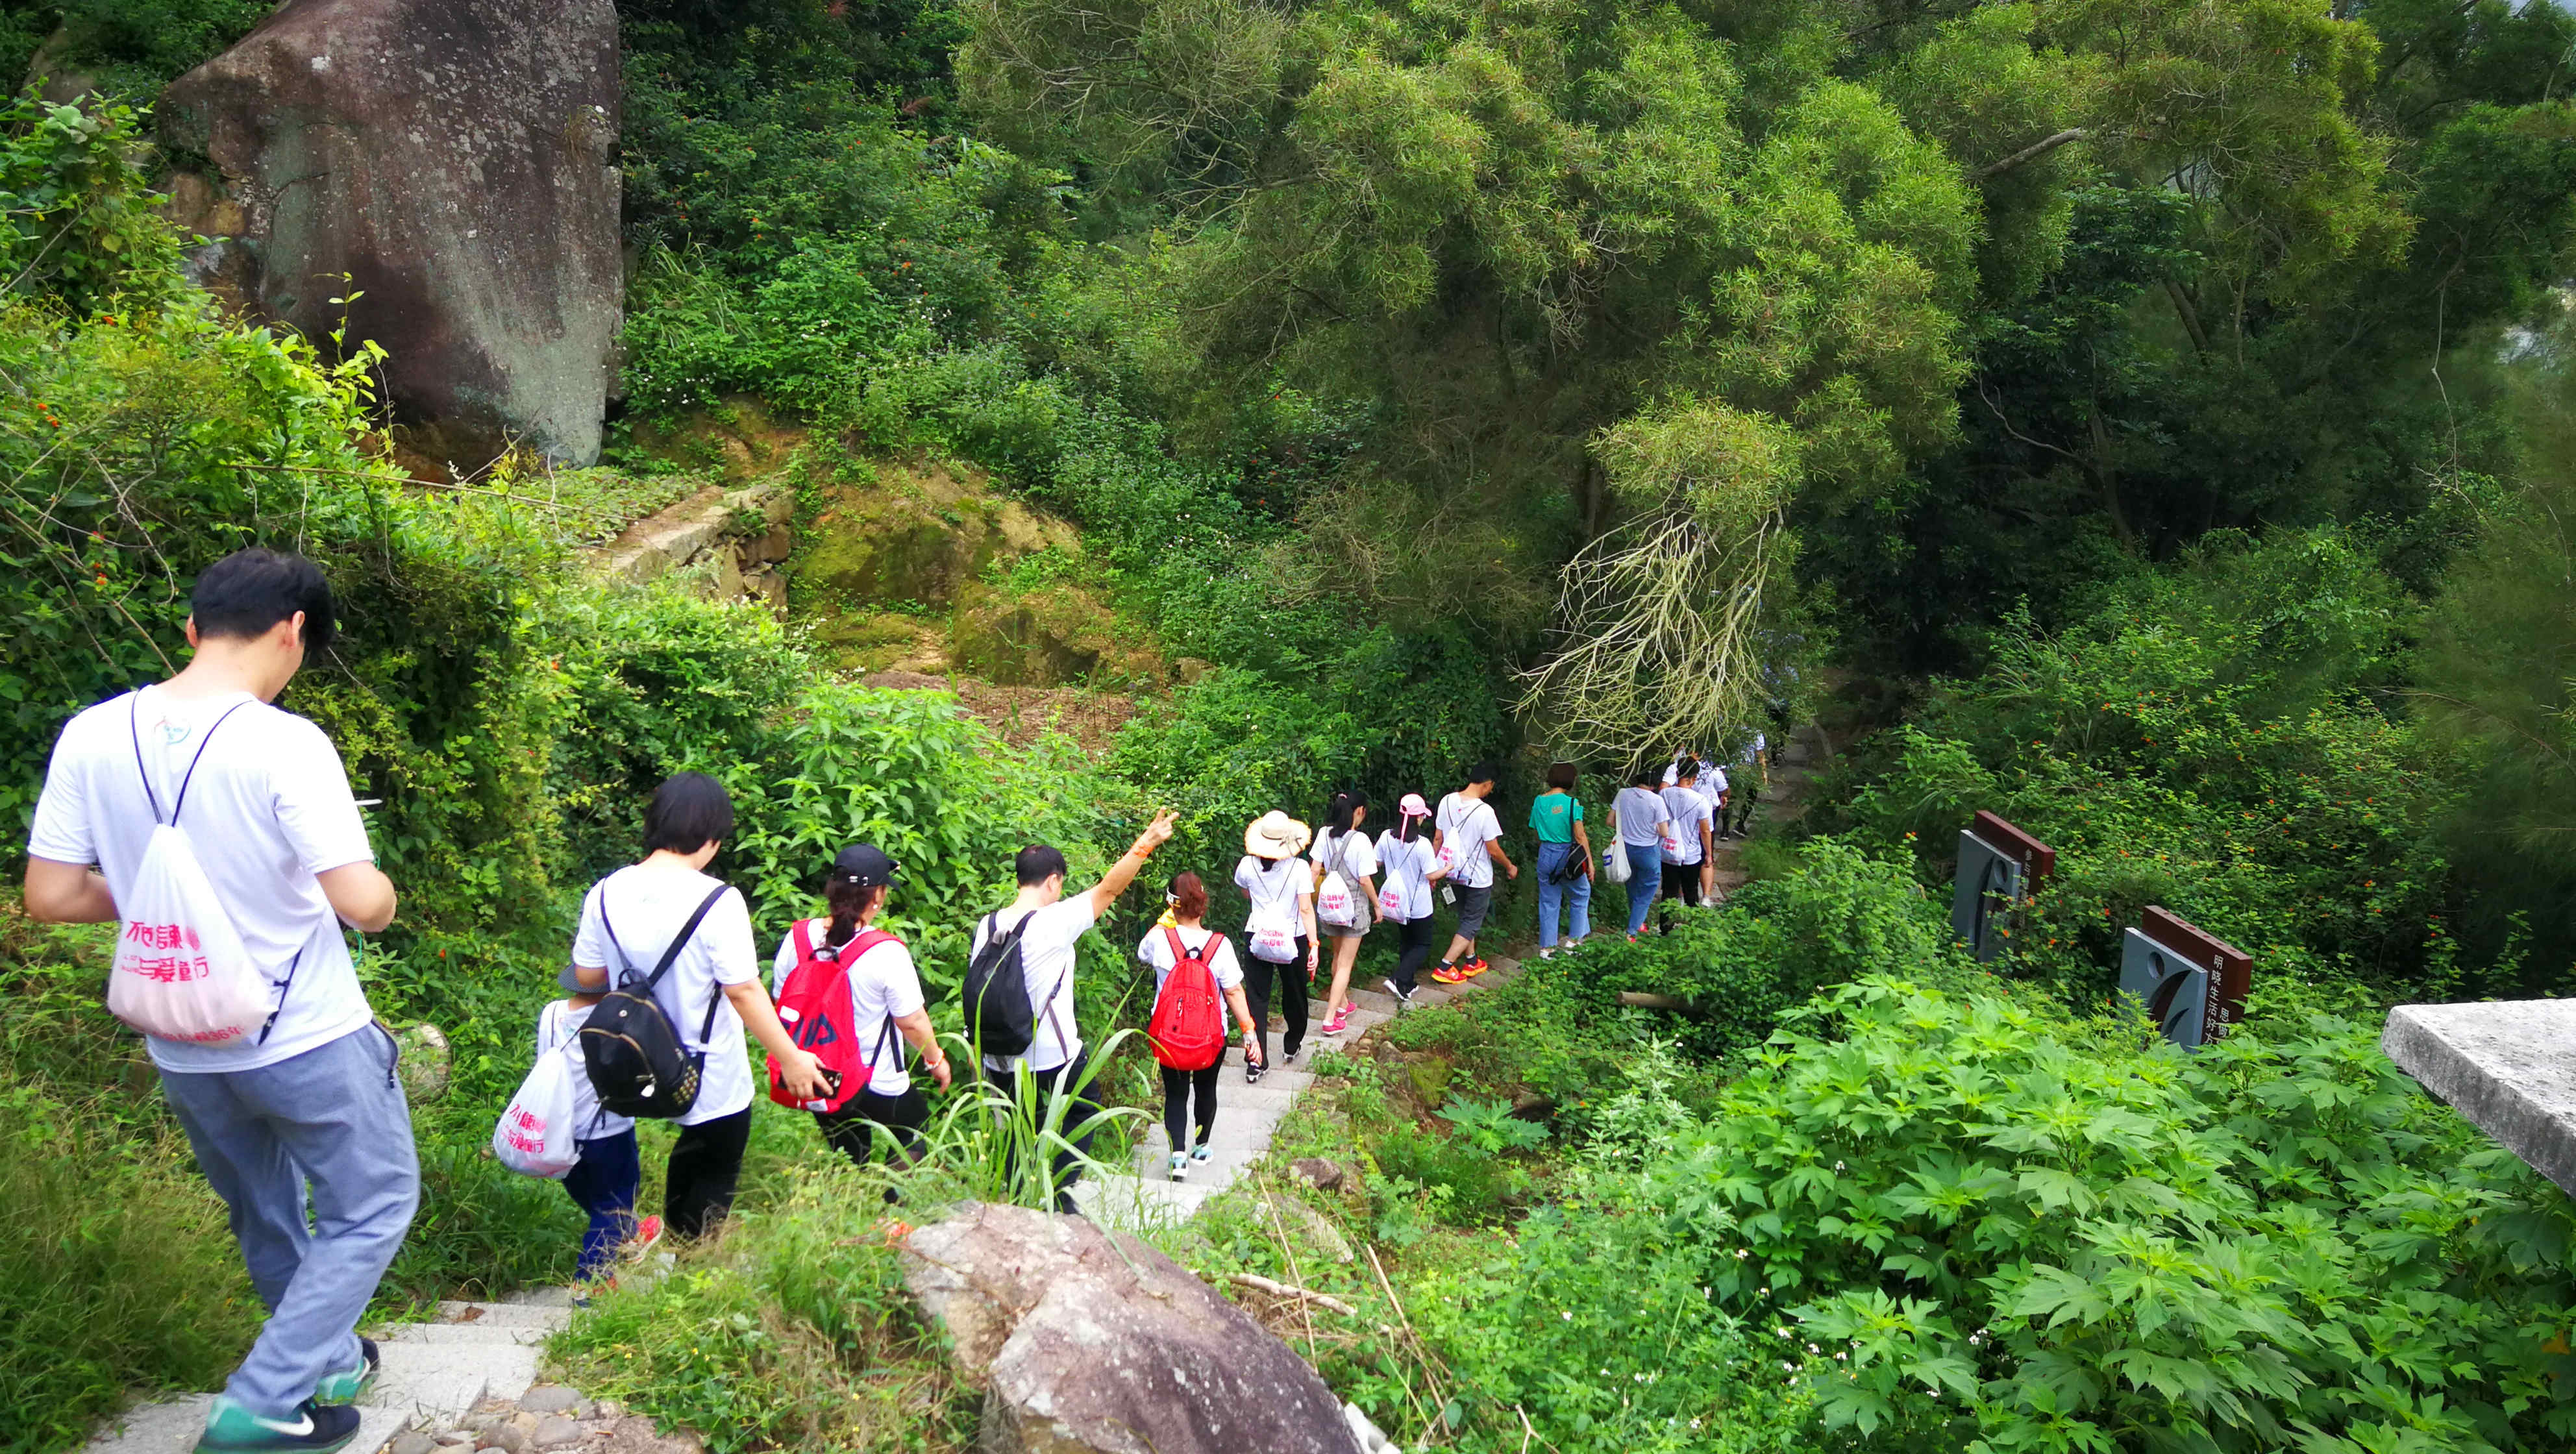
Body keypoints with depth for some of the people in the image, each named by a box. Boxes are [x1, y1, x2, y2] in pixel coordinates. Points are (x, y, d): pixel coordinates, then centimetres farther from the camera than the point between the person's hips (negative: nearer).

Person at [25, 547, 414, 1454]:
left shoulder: (91, 738, -6)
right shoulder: (284, 744, -22)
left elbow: (51, 897, -2)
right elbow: (363, 902, -25)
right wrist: (382, 895, -2)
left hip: (184, 1051, 6)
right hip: (309, 1040, -6)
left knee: (264, 1218, 26)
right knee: (373, 1208, 14)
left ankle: (327, 1362, 43)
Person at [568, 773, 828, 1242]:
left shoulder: (607, 893, -8)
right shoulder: (717, 901, -23)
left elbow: (586, 978, 2)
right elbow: (743, 991, -21)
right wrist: (791, 1059, -11)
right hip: (712, 1083, -5)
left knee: (688, 1165, 30)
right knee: (712, 1186, 17)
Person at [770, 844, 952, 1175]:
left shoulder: (797, 938, -9)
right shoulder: (887, 953, -23)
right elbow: (913, 1022, -16)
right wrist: (936, 1060, 3)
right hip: (878, 1086, -5)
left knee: (848, 1162, 23)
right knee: (915, 1127, 24)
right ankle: (893, 1197, 18)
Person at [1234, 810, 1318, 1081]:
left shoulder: (1247, 865, -6)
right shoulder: (1299, 867, -14)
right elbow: (1306, 909, -16)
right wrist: (1314, 945, -13)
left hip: (1257, 937, 1)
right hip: (1292, 938, -1)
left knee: (1257, 997, 5)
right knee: (1294, 993, 20)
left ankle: (1256, 1061, -1)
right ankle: (1292, 1045, 39)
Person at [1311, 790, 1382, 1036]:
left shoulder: (1325, 835, -5)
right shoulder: (1360, 840, -20)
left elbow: (1315, 870, -2)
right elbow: (1365, 879, -17)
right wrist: (1376, 905, -3)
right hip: (1354, 908, -5)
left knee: (1338, 956, 24)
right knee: (1346, 963, 1)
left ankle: (1342, 1004, 39)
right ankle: (1330, 1019, -3)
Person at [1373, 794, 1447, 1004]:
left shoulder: (1386, 837, -10)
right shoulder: (1422, 844, -24)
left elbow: (1377, 863, 3)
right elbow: (1432, 875, -17)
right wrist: (1449, 869, 1)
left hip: (1396, 902, 5)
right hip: (1419, 905, -5)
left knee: (1405, 942, 22)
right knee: (1423, 945, 11)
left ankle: (1407, 985, 27)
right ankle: (1398, 979, -6)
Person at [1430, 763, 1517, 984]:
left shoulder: (1447, 801, -6)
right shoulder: (1484, 811, -24)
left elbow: (1437, 838, 2)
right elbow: (1493, 850, -17)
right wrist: (1510, 867, 2)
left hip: (1455, 873, 6)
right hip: (1478, 877, -6)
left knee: (1465, 918, 24)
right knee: (1471, 925, 7)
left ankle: (1472, 962, 35)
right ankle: (1444, 968, 2)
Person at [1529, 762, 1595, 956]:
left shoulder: (1538, 802, 2)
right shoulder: (1571, 803, -14)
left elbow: (1537, 833, 9)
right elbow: (1580, 836, -13)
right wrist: (1590, 862, -7)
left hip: (1546, 855, 4)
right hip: (1568, 856, -4)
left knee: (1548, 902, 11)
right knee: (1580, 896, 18)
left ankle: (1546, 948, 13)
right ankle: (1574, 940, 18)